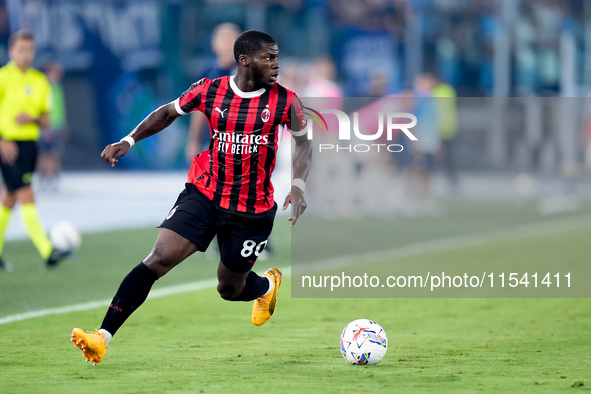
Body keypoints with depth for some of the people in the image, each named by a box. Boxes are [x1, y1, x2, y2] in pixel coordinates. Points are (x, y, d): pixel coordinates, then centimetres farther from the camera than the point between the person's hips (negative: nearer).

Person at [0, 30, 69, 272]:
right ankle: (47, 252, -23)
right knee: (27, 197, -15)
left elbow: (46, 120, 14)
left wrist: (32, 118, -10)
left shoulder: (40, 81, 11)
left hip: (29, 144, 6)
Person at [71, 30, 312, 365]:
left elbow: (303, 142, 5)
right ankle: (103, 337, -18)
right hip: (203, 195, 0)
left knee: (230, 290, 11)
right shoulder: (208, 91, -5)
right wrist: (129, 141, 2)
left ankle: (268, 285, 49)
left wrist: (298, 185, -11)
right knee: (159, 259, -17)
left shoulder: (285, 101, -7)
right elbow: (168, 113, 11)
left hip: (252, 210, 0)